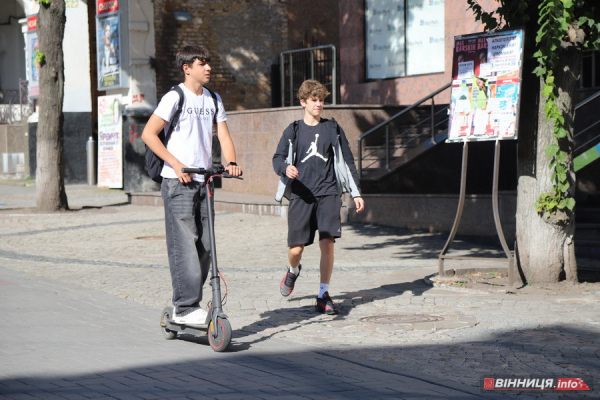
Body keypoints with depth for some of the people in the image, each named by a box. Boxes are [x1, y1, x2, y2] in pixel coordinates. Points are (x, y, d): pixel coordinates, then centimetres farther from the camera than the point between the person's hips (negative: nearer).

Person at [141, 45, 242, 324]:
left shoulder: (213, 100, 14)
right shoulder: (175, 97, -5)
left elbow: (223, 136, 10)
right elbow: (148, 134, -8)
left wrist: (231, 162, -10)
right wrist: (176, 164, -15)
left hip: (204, 181, 6)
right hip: (178, 182, -6)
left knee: (205, 245, 4)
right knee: (184, 244, -10)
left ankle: (187, 302, 14)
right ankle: (185, 308, -9)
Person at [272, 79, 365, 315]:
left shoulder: (333, 129, 11)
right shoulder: (293, 131, 9)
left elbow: (347, 162, 13)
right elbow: (278, 158, 7)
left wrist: (356, 193, 9)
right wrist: (286, 168, -18)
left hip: (328, 194, 0)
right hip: (301, 196, 0)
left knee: (327, 243, -12)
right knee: (296, 248, -3)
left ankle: (323, 295, 1)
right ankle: (293, 271, 34)